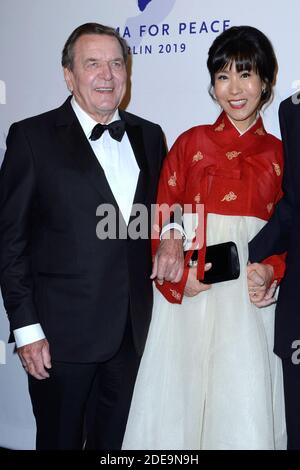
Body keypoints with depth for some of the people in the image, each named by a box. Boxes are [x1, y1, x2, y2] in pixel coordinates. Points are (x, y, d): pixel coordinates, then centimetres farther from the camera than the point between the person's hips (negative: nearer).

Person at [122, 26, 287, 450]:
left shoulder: (279, 154, 8)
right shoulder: (191, 143, 6)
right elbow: (163, 219, 3)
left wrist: (273, 268, -10)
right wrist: (178, 272, -12)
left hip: (250, 296, 0)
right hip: (190, 291, 0)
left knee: (244, 403, 0)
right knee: (181, 395, 6)